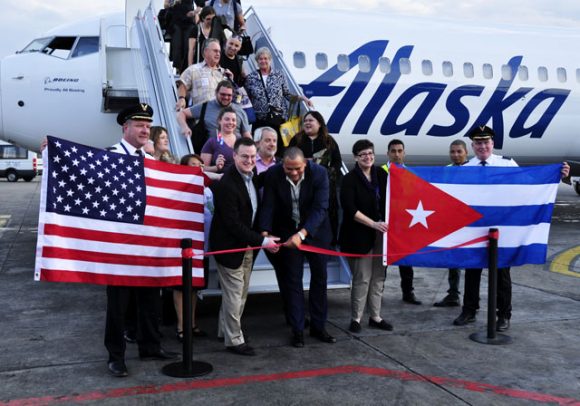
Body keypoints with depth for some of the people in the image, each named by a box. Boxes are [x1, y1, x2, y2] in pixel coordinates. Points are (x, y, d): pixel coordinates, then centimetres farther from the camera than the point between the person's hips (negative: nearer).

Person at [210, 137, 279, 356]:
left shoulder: (251, 176, 3)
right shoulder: (227, 185, -25)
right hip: (230, 246, -9)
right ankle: (234, 340, 16)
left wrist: (259, 237, 5)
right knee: (234, 295, 2)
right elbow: (233, 223, -26)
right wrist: (262, 241, -24)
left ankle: (225, 330, 34)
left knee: (241, 294, 18)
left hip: (247, 245, 9)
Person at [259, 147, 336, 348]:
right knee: (292, 281, 3)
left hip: (315, 231, 0)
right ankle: (297, 329, 15)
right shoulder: (273, 174, -17)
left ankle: (318, 326, 25)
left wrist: (302, 234, -40)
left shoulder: (319, 173, -23)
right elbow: (268, 206, -16)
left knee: (319, 278, 10)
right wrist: (265, 232, -33)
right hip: (287, 232, 0)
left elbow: (320, 208, -28)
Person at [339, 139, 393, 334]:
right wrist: (373, 224, -19)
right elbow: (350, 209, -14)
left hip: (381, 233, 5)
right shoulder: (350, 179, -7)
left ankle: (375, 316, 21)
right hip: (359, 235, -5)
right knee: (362, 278, -2)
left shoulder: (381, 175, 7)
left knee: (379, 276, 9)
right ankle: (356, 318, 12)